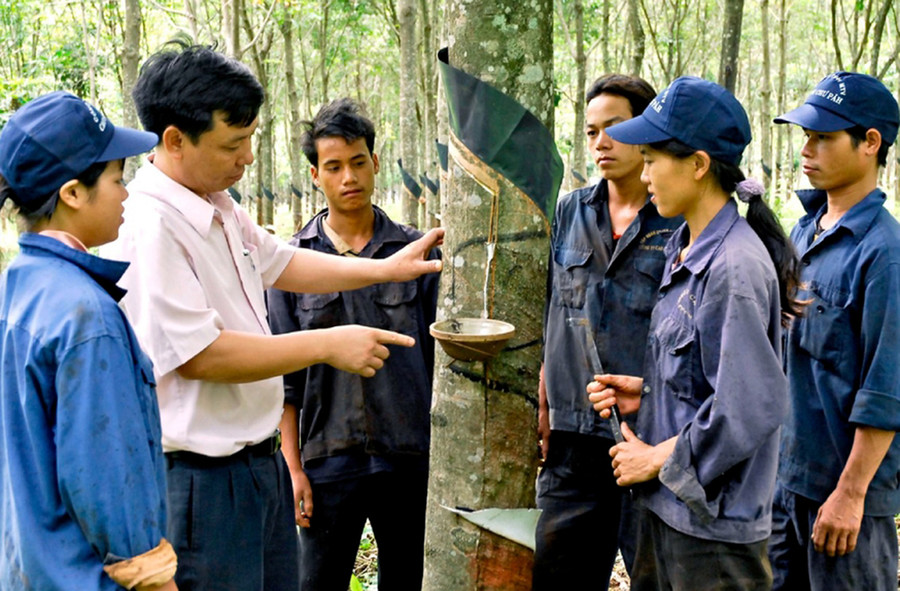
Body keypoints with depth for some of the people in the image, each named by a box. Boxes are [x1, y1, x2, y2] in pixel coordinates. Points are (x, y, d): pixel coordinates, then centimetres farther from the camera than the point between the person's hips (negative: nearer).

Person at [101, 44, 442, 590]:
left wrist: (387, 268, 19)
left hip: (261, 459, 10)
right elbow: (198, 355, -26)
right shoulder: (150, 226, -23)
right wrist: (327, 345, -19)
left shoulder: (220, 207, 9)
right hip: (203, 478, -10)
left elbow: (279, 264, 26)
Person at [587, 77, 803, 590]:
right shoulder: (684, 249, 9)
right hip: (665, 502, 9)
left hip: (713, 518, -9)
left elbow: (751, 407, -25)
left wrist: (658, 459, -15)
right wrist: (646, 391, 4)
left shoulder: (735, 268, -21)